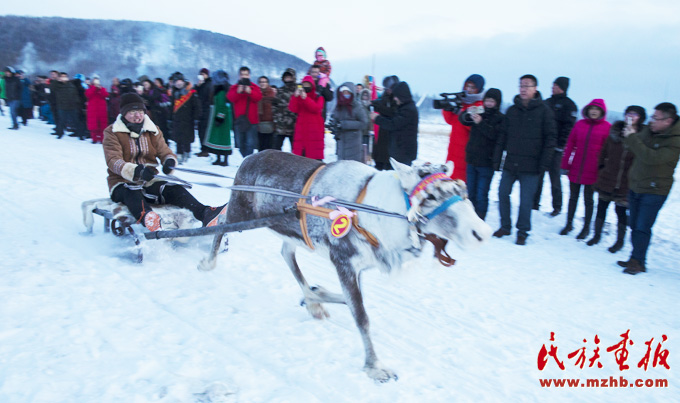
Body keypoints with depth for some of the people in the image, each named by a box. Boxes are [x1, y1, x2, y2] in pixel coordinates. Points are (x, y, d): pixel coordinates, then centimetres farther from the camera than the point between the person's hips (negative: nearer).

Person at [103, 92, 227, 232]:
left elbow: (165, 152, 3)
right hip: (122, 183, -3)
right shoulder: (112, 132, -1)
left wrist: (170, 161, -25)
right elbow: (113, 161, -15)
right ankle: (147, 219, -71)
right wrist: (136, 170, -37)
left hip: (149, 182, 3)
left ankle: (206, 214, -49)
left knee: (175, 189, -25)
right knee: (132, 192, -38)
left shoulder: (153, 130, 12)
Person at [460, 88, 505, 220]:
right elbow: (463, 120, 2)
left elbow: (495, 134, -16)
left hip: (486, 163, -4)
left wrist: (480, 123, -22)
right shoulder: (479, 113, 10)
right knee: (471, 193, 11)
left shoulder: (500, 118, -2)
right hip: (471, 160, 5)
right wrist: (468, 114, -19)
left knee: (481, 196, -6)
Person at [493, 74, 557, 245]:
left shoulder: (544, 111, -1)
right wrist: (497, 159, 5)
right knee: (503, 194, 5)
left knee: (526, 200, 0)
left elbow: (551, 138, -2)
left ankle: (523, 231, 15)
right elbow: (503, 136, 11)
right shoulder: (512, 110, 9)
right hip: (510, 163, 4)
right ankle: (505, 226, 22)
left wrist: (543, 163, -9)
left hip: (530, 166, -3)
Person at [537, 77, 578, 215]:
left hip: (555, 147, -5)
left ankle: (557, 207, 10)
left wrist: (560, 144, -16)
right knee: (537, 175, 7)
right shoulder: (547, 102, 15)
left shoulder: (568, 104, -2)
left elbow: (569, 126, -9)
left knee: (554, 178, 0)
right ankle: (535, 203, 15)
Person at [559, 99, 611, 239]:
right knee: (573, 197, 13)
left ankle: (586, 228, 23)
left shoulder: (607, 127, -4)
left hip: (592, 171, -3)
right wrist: (565, 164, 3)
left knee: (588, 200, 9)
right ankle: (569, 224, 27)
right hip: (575, 169, 3)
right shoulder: (580, 124, 4)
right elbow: (570, 144, 6)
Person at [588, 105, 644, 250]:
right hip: (607, 178, 3)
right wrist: (601, 167, 11)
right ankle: (597, 235, 31)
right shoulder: (615, 131, 0)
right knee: (601, 208, 12)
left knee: (621, 211, 6)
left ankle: (620, 241, 25)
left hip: (625, 183, -3)